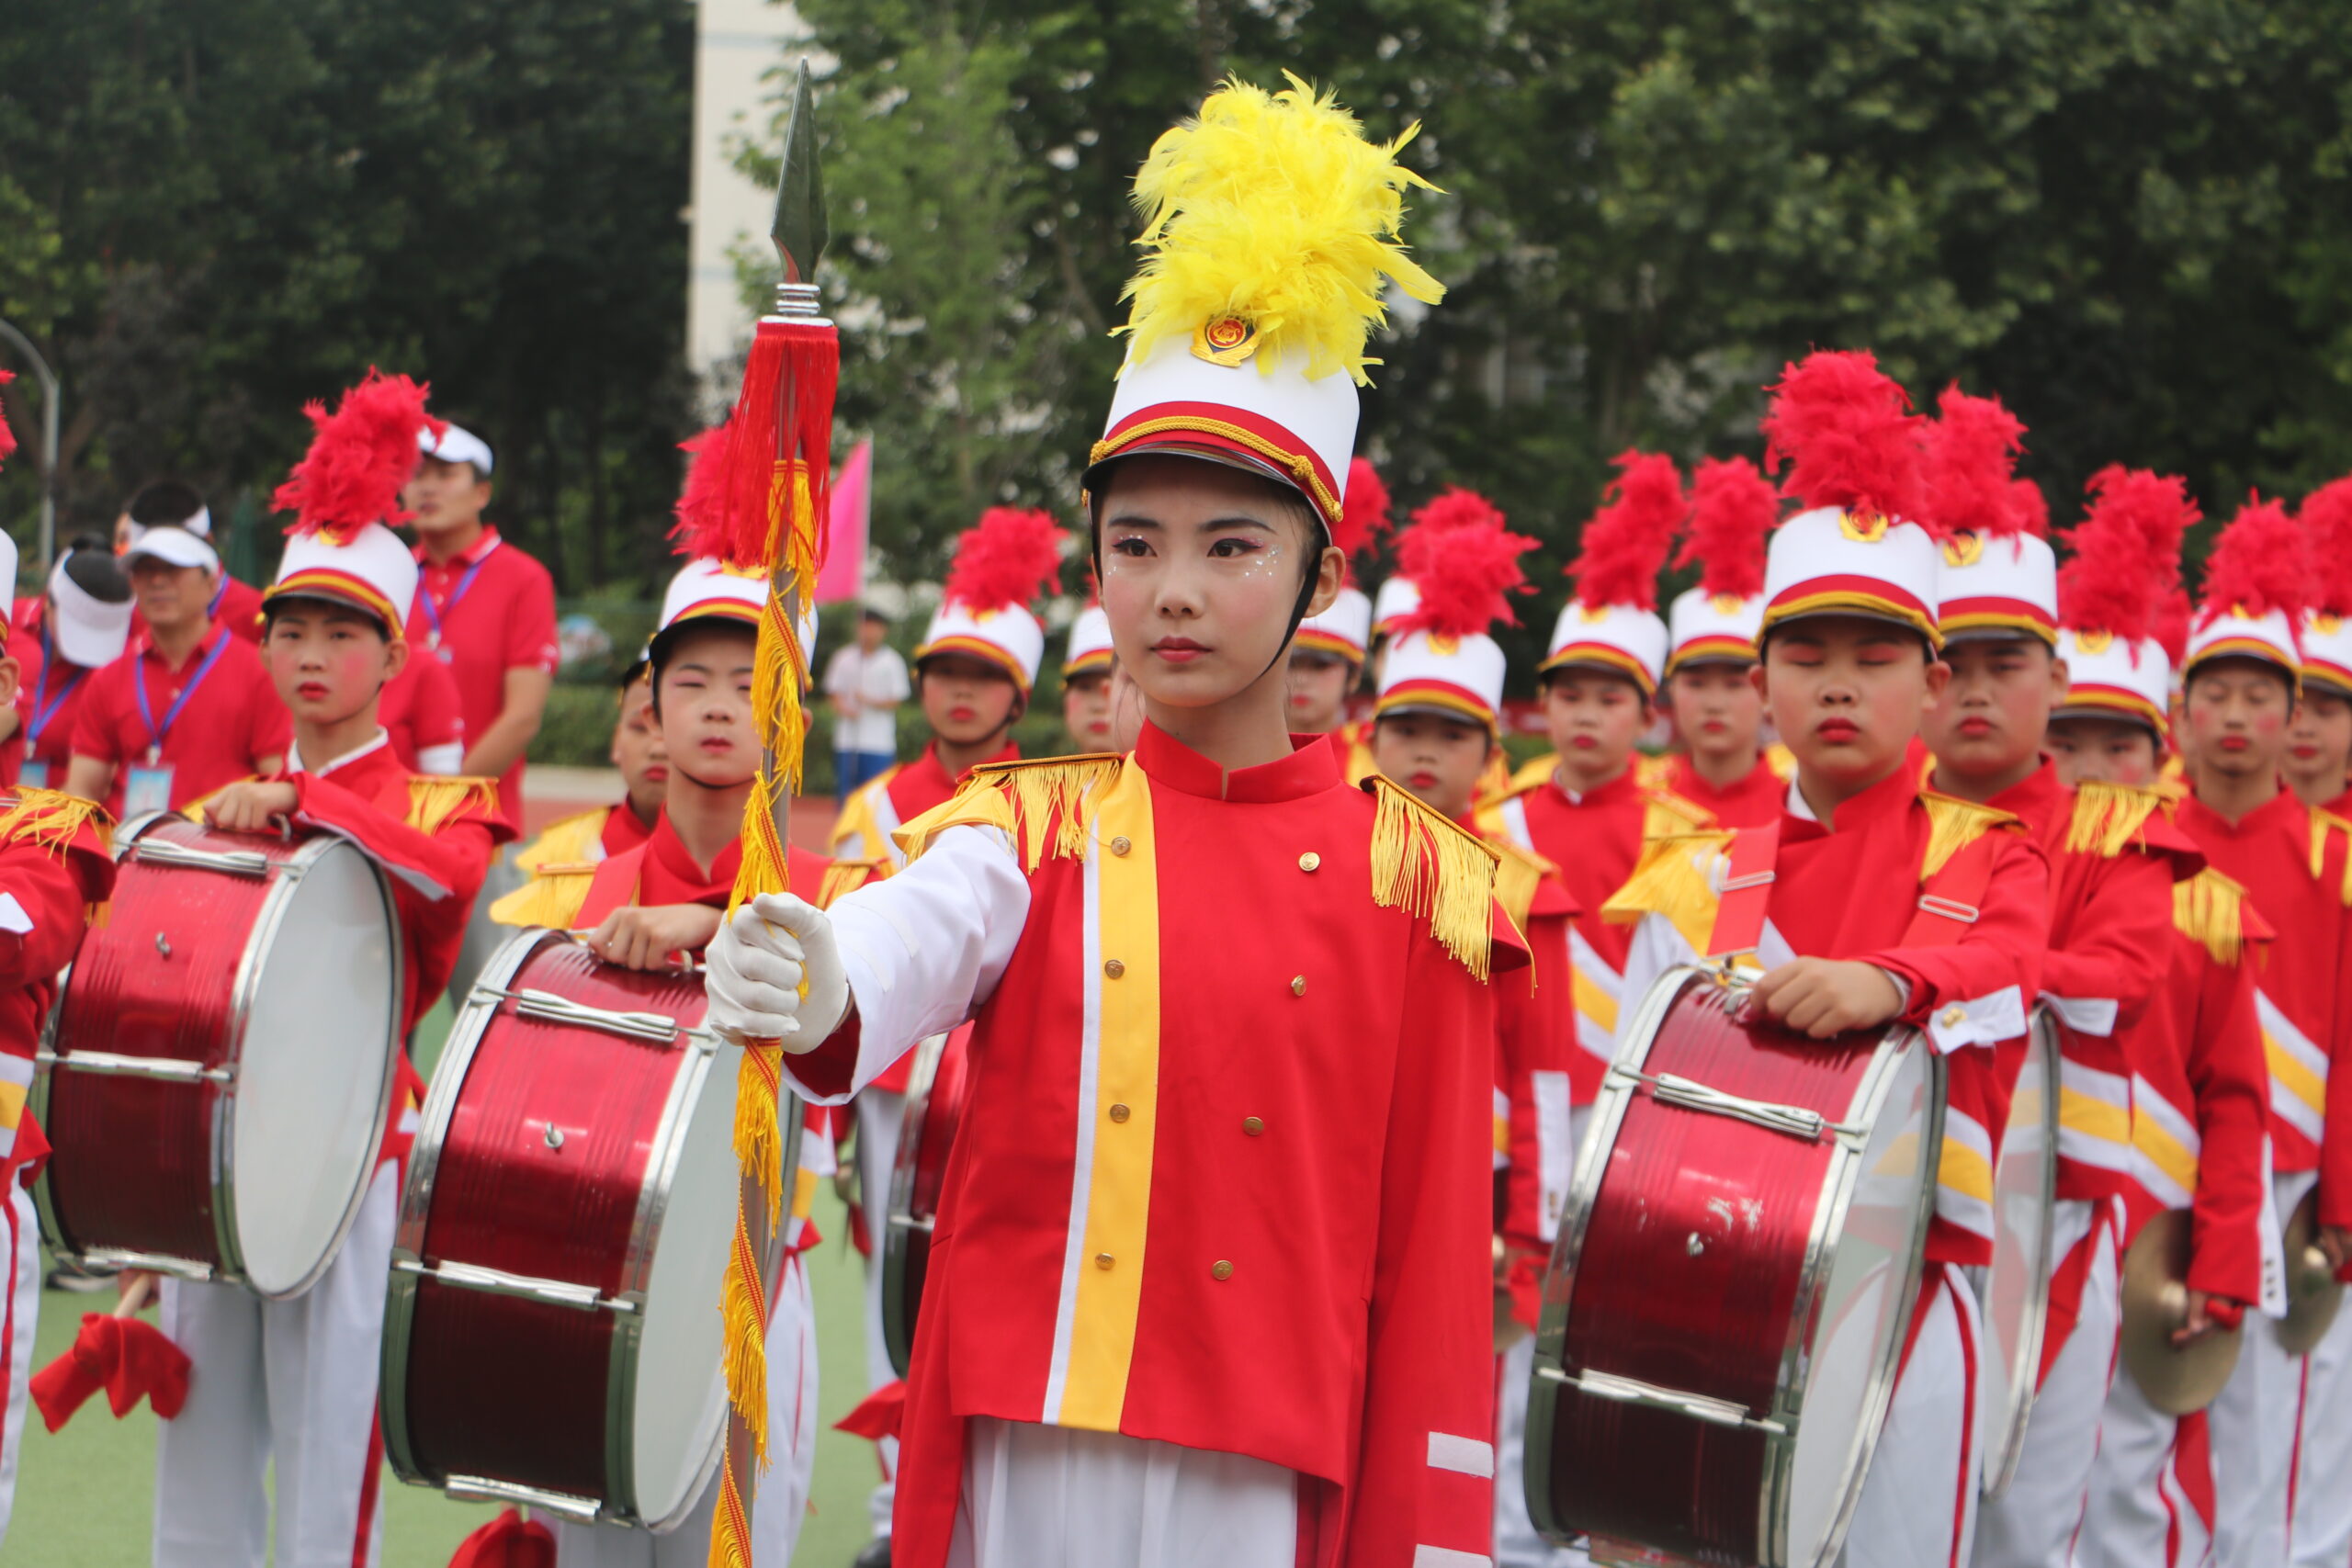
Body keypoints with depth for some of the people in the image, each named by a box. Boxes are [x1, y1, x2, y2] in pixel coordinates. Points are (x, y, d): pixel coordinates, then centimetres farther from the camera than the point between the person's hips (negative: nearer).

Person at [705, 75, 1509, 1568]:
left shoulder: (1414, 876, 3)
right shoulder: (1031, 829, 6)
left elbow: (1439, 1248, 2)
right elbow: (916, 937, -19)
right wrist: (812, 991, -42)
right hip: (1026, 1448, 1)